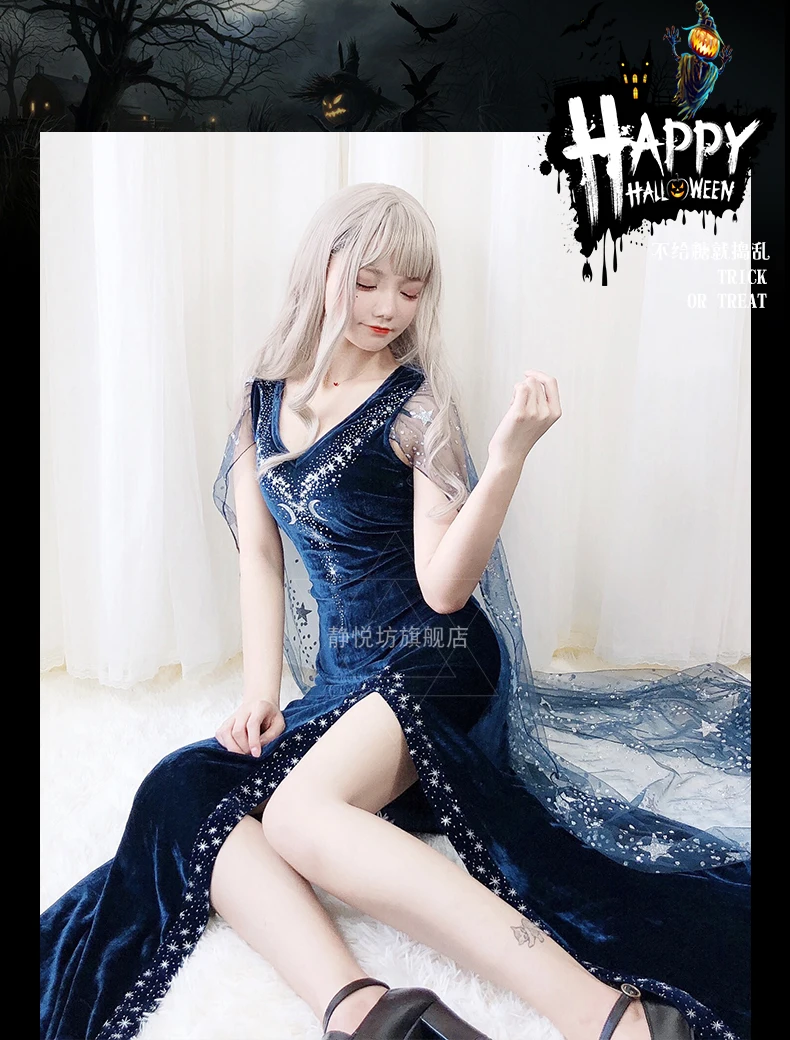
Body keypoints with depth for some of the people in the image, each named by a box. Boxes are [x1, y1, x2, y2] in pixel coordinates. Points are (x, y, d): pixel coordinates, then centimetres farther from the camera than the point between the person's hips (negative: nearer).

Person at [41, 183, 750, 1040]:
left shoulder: (415, 406, -6)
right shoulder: (266, 397, 10)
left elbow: (444, 585, -15)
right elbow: (259, 552, 10)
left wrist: (507, 457, -27)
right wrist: (261, 688, 0)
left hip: (431, 665, -5)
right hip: (341, 678, 6)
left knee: (298, 814, -31)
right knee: (179, 795, -18)